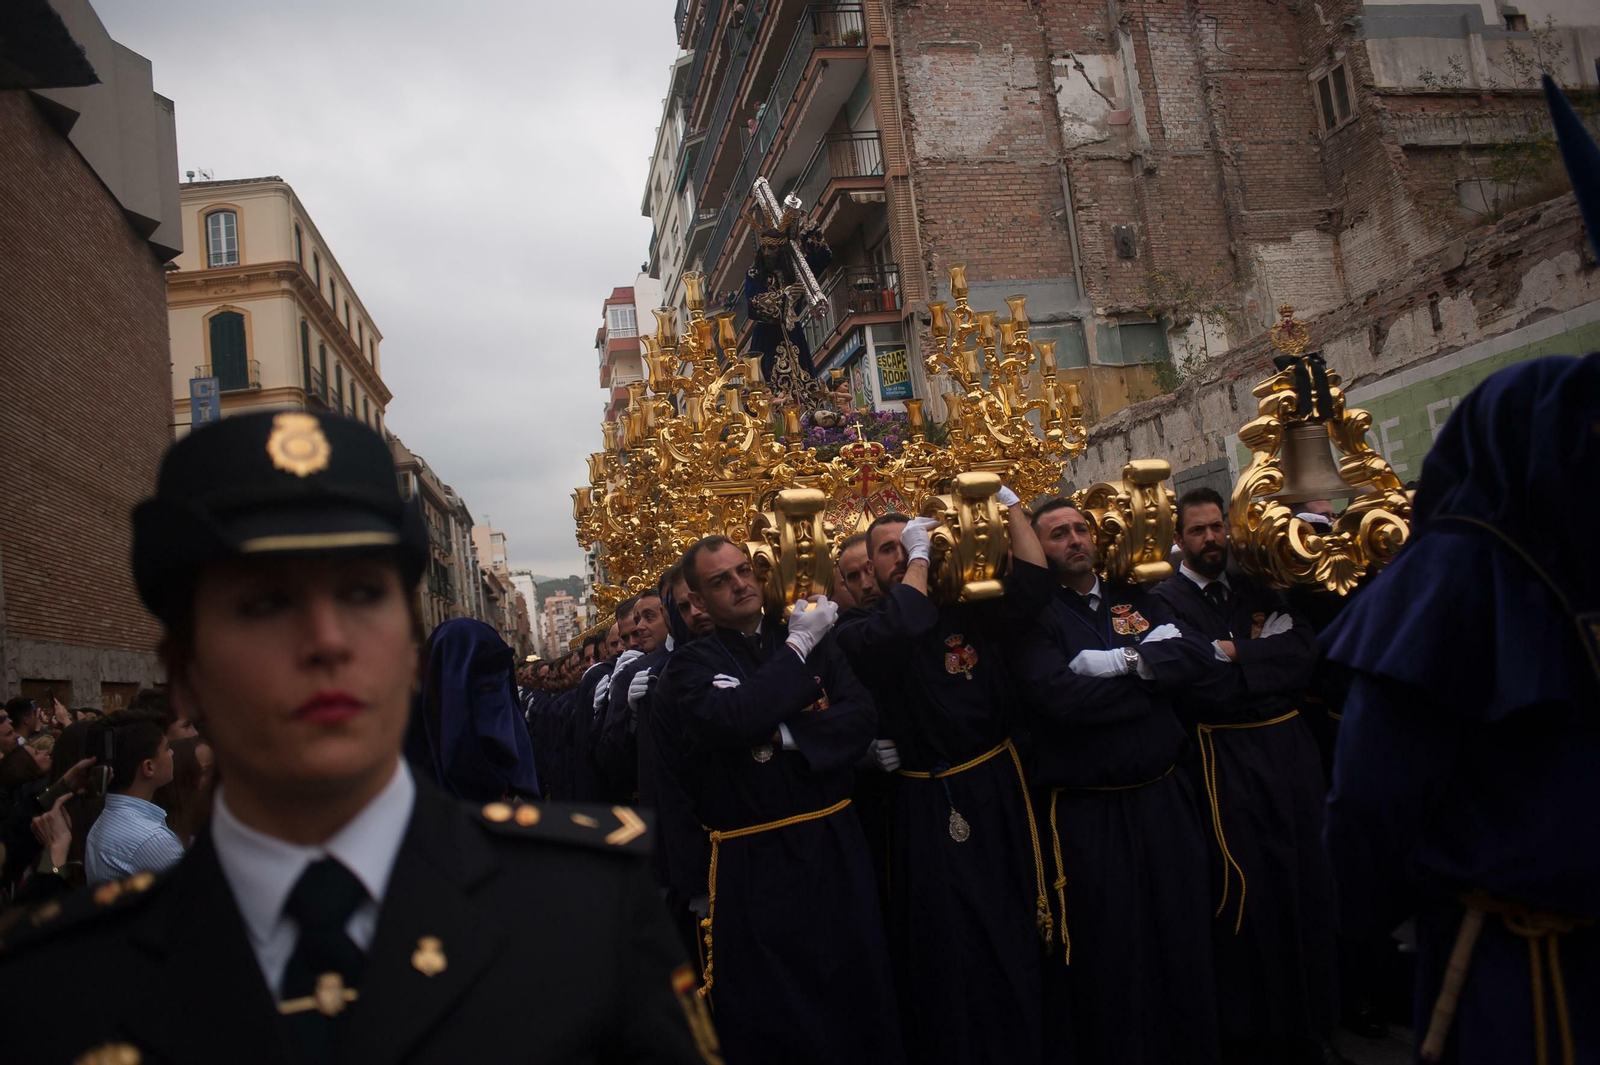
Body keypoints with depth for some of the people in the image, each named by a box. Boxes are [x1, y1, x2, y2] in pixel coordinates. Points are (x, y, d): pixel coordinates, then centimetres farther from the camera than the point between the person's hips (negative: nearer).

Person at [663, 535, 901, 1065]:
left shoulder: (816, 642, 6)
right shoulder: (691, 664, -4)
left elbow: (862, 717, -4)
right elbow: (731, 721, -23)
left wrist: (786, 736, -18)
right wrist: (797, 649, -15)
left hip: (835, 846, 3)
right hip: (753, 864, -3)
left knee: (858, 997, 15)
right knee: (769, 1018, 10)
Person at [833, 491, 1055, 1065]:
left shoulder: (966, 609, 5)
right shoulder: (859, 629, -5)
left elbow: (1033, 587, -9)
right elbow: (902, 630, -27)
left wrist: (1011, 505, -10)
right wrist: (920, 555, -16)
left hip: (998, 787, 4)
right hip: (929, 805, -4)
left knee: (1012, 941, 17)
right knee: (946, 952, 8)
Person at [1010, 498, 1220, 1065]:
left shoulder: (1137, 599, 9)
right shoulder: (1035, 615, -7)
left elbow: (1197, 654, -4)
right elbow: (1056, 695, -23)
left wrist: (1128, 661, -18)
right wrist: (1153, 680, -10)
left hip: (1163, 798, 5)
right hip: (1086, 814, -5)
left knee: (1181, 936, 17)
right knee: (1106, 960, 7)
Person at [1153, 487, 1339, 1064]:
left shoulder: (1255, 588, 11)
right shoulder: (1166, 601, -7)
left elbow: (1305, 649, -3)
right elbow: (1196, 690, -19)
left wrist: (1238, 654, -14)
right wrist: (1269, 657, -10)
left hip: (1290, 746, 5)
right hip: (1228, 761, -5)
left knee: (1306, 883, 13)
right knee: (1246, 894, 4)